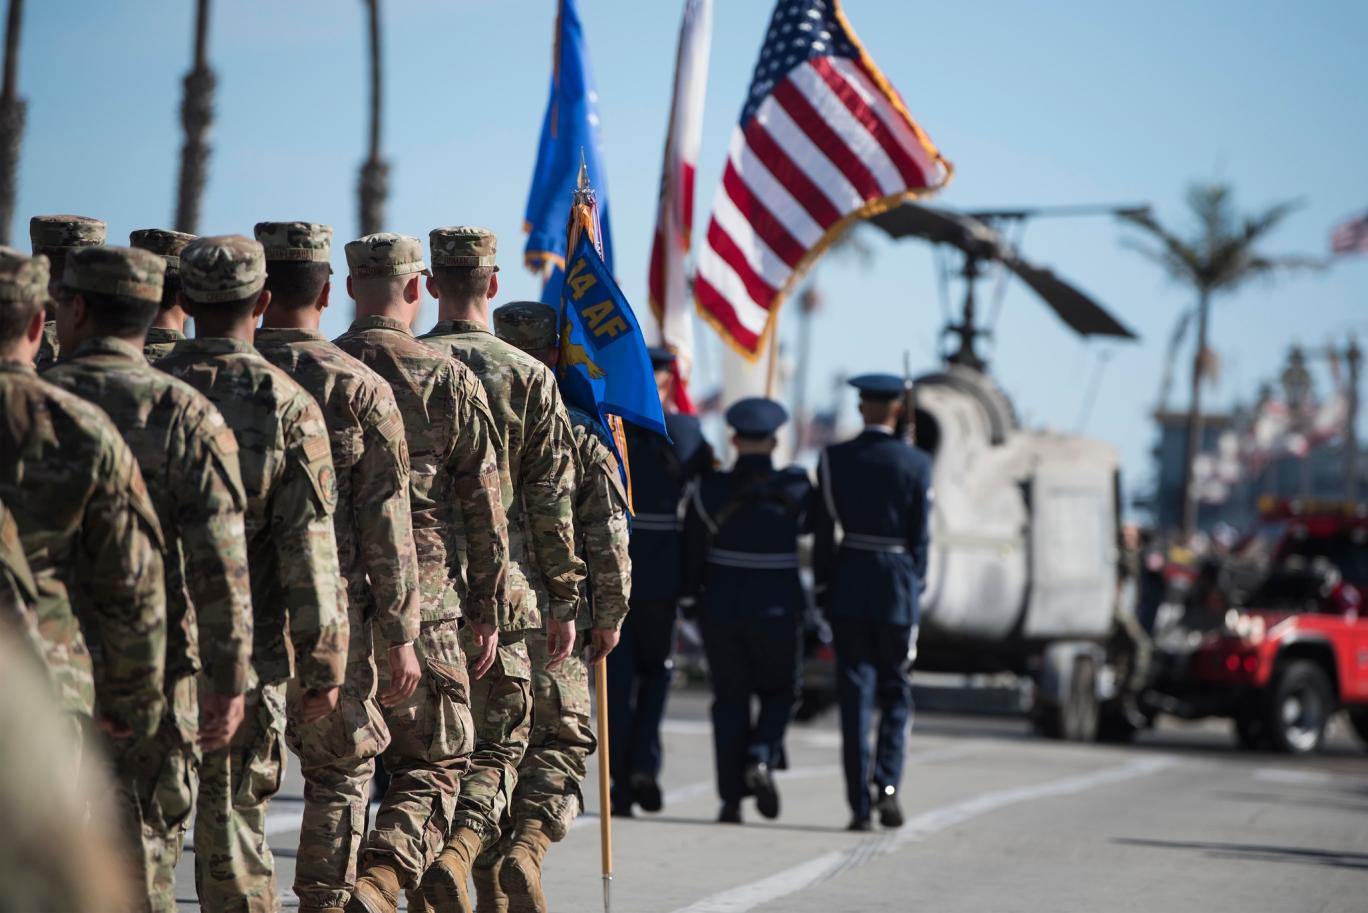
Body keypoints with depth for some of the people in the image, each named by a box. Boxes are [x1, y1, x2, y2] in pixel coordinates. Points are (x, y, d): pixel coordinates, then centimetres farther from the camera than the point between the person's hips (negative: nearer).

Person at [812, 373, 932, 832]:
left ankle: (860, 804, 0)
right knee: (896, 691, 11)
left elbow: (823, 531, 1)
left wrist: (823, 589, 8)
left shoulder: (834, 459, -1)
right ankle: (887, 785, -6)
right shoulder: (916, 463, -3)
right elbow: (920, 536, -1)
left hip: (848, 585, 1)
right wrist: (915, 588, 10)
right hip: (897, 585, -1)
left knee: (854, 695, 3)